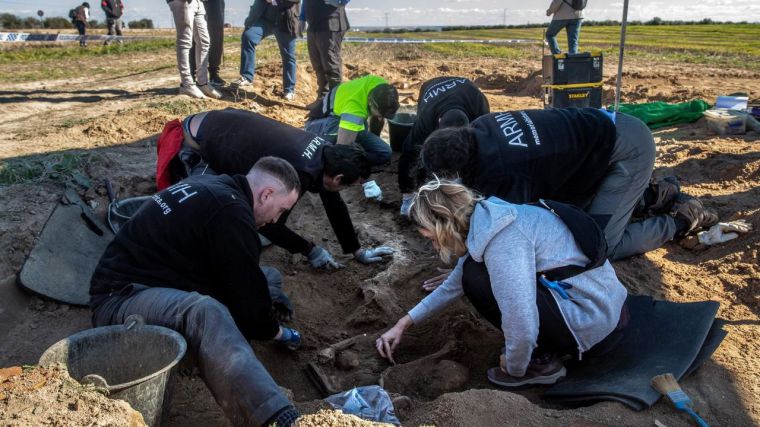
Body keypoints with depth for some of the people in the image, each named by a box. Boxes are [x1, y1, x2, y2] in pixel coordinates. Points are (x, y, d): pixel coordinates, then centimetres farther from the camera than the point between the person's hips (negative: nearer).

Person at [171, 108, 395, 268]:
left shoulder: (324, 153, -9)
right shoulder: (296, 173, -35)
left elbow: (334, 205, 4)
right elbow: (269, 224, -24)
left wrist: (357, 250, 8)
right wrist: (310, 250, -12)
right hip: (198, 141, -8)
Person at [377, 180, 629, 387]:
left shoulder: (502, 239, -25)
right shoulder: (484, 221, 5)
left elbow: (522, 329, -30)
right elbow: (453, 286, 18)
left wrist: (514, 368, -8)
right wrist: (403, 324, 21)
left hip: (596, 328, -9)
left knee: (476, 278, -13)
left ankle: (541, 361, 0)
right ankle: (552, 344, 12)